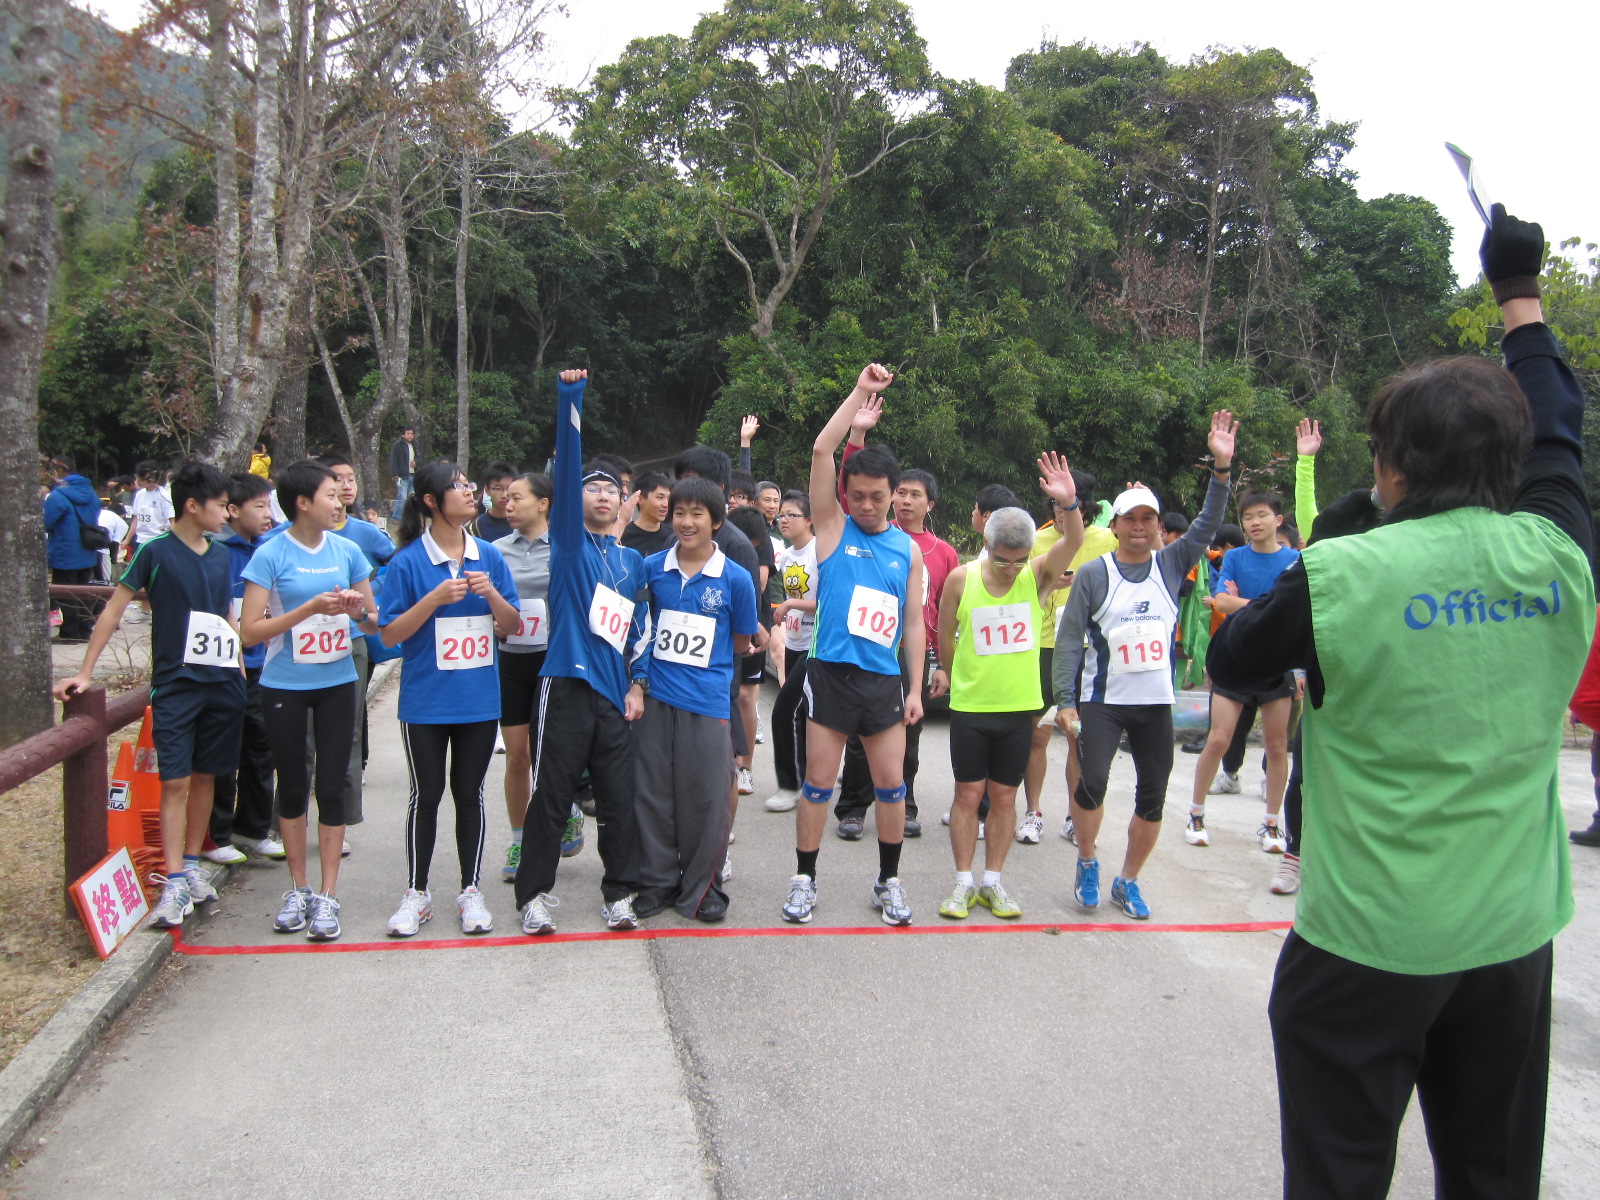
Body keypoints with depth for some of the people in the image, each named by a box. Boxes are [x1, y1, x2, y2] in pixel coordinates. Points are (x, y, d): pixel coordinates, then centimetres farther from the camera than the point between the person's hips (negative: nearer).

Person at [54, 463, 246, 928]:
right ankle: (174, 884, -5)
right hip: (175, 684, -5)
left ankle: (192, 864, 22)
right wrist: (85, 672, -7)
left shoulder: (221, 554, 9)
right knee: (175, 781, -7)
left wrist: (241, 665, 12)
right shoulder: (156, 551, -7)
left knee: (205, 777, 10)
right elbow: (114, 610, -5)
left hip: (223, 682, 5)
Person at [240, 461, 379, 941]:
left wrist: (359, 609, -12)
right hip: (284, 686, -2)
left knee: (331, 785, 1)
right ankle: (298, 888, 24)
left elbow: (375, 622, 11)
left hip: (337, 683, 2)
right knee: (293, 785, 9)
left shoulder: (347, 551, 3)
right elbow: (250, 630, -14)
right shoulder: (271, 555, -8)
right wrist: (312, 607, -21)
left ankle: (328, 895, 9)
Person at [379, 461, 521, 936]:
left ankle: (471, 892, 20)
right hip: (426, 700, -2)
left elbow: (511, 626, 5)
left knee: (470, 793, 10)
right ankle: (416, 893, 21)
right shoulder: (409, 561, -7)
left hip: (479, 699, 3)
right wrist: (434, 599, -20)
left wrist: (491, 594, -14)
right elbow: (390, 634, -8)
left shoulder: (488, 557, 3)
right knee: (426, 795, 8)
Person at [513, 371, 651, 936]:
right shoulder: (569, 541, 3)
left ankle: (619, 893, 19)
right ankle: (535, 894, 12)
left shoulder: (633, 561, 15)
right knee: (552, 796, 0)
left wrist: (637, 684, 9)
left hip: (614, 692, 4)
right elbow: (566, 470, -9)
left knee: (619, 799, 7)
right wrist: (569, 399, -19)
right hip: (567, 684, -4)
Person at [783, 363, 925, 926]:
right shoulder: (832, 527, 1)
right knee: (818, 782, 4)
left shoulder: (908, 549, 8)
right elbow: (821, 450, -10)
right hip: (831, 674, -2)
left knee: (891, 784, 7)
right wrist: (861, 391, -9)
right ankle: (804, 880, 17)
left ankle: (889, 881, 23)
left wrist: (915, 688, 5)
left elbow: (914, 623, 11)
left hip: (885, 680, 3)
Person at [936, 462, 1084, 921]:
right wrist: (949, 672, 17)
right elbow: (945, 635, 6)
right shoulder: (961, 579, -8)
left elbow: (1073, 542, -24)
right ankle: (964, 883, 16)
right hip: (970, 707, -1)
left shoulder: (1038, 575, -6)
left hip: (1020, 707, 1)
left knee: (1004, 797, 9)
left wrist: (1069, 504, -41)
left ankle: (993, 882, 20)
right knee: (968, 795, 5)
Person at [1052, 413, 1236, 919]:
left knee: (1152, 798, 6)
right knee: (1092, 782, -18)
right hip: (1102, 700, -3)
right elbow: (1069, 640, -4)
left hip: (1156, 702, 4)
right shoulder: (1093, 574, -3)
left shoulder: (1171, 565, 5)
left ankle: (1127, 882, 25)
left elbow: (1207, 525, -7)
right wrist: (1065, 700, -10)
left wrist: (1222, 467, -20)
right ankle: (1087, 865, 9)